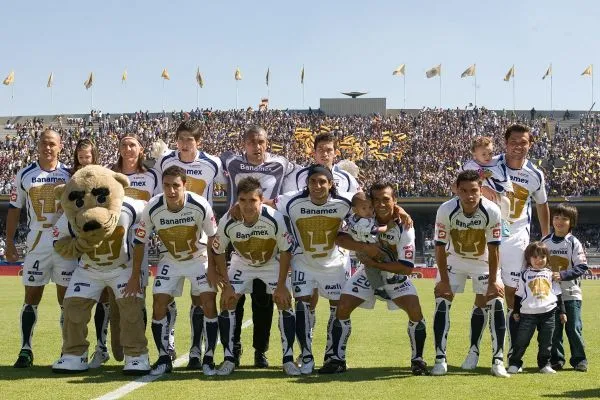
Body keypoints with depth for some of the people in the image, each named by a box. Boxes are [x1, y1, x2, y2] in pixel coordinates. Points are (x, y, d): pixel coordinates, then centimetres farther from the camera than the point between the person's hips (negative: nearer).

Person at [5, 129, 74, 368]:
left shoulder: (70, 175, 4)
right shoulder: (25, 175, 4)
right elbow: (14, 210, 8)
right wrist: (9, 243, 3)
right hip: (36, 244, 0)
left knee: (67, 298, 4)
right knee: (31, 297, 1)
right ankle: (25, 350, 4)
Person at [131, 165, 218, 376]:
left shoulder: (200, 206, -26)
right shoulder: (152, 208, -22)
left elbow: (212, 238, -9)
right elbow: (140, 242, -9)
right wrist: (135, 276, -6)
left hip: (199, 258, -1)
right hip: (170, 261, 2)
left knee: (208, 303, -14)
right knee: (159, 305, -9)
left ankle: (208, 358, -2)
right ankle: (164, 358, 5)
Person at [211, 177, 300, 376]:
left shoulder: (275, 219, -32)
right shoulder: (227, 222, -28)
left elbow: (286, 251, -19)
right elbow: (218, 252, -11)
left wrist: (281, 285, -17)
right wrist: (227, 284, -12)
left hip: (272, 263, -1)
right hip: (242, 264, 1)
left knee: (285, 303, -12)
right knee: (228, 303, -11)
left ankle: (288, 359, -1)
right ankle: (228, 359, 0)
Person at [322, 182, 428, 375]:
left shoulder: (404, 228, -22)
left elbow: (407, 267, -24)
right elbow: (340, 238, -24)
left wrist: (375, 264, -26)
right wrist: (365, 247, -38)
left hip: (396, 275, -2)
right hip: (368, 273, 2)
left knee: (415, 311, -20)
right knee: (342, 308, -10)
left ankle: (418, 359, 0)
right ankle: (337, 359, 4)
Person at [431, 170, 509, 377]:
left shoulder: (492, 211, -27)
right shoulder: (446, 211, -28)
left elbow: (493, 249, -19)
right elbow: (440, 247, -19)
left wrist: (493, 281, -17)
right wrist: (444, 280, -18)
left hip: (483, 261, 0)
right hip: (454, 259, 0)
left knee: (496, 302, -11)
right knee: (442, 301, -11)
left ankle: (498, 360, -4)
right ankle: (440, 358, -5)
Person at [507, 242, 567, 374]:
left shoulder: (550, 274, 11)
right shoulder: (525, 274, 5)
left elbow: (558, 294, 15)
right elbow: (519, 294, 8)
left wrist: (561, 311, 12)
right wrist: (516, 311, 5)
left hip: (548, 313, 2)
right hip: (528, 313, -2)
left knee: (546, 342, 6)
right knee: (522, 340, -3)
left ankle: (544, 364, 17)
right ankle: (514, 363, 5)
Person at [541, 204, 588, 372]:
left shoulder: (574, 243, -5)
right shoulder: (545, 242, 6)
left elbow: (582, 267, -11)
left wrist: (563, 275, -21)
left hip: (571, 293, -3)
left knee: (574, 328, -1)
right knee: (553, 328, 6)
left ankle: (579, 359, 10)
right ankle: (556, 359, 16)